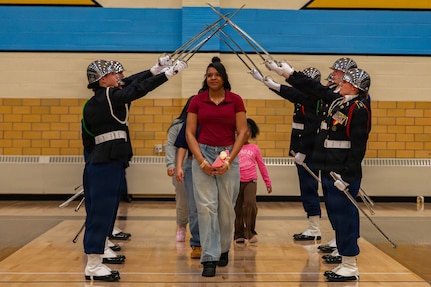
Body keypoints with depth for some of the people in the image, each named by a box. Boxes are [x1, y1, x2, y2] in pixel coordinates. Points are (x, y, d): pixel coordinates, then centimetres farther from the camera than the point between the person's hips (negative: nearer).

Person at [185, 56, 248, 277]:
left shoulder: (235, 100, 1)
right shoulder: (197, 101, 2)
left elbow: (242, 132, -1)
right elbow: (189, 133, 0)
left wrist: (229, 160, -10)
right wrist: (201, 160, -11)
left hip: (229, 156, 0)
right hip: (203, 155, 0)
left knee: (226, 207, 6)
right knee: (206, 206, -6)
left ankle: (224, 249, 30)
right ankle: (209, 258, -2)